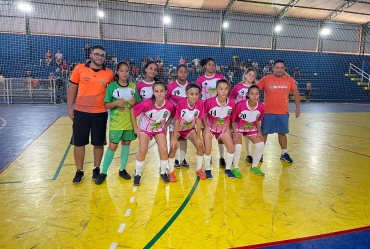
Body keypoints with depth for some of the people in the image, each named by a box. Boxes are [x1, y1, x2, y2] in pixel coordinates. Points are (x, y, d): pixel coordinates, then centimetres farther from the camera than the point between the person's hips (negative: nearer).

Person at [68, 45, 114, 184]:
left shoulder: (109, 73, 0)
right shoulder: (79, 69, 0)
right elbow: (72, 88, 5)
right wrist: (69, 108, 1)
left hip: (100, 113, 0)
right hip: (80, 112, 0)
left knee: (99, 143, 9)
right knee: (79, 142, 8)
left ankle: (96, 169, 27)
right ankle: (79, 171, 24)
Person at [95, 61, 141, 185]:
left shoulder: (133, 86, 3)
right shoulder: (112, 86, -5)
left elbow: (139, 103, 8)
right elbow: (106, 105, -5)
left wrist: (135, 102, -14)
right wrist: (116, 103, -23)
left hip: (130, 121, 3)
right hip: (116, 122, -3)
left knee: (126, 144, 12)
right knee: (112, 146, -1)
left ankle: (122, 169, 27)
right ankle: (103, 172, 13)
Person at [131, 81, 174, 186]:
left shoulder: (169, 105, -24)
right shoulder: (147, 103, -31)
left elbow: (172, 115, 0)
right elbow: (132, 111, -17)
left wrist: (166, 125, -3)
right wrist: (136, 127, -12)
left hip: (160, 129, 2)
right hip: (145, 129, -2)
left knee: (164, 150, -8)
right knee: (143, 151, -14)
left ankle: (163, 172, 18)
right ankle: (137, 174, 8)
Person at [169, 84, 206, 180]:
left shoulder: (200, 104, -22)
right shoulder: (181, 102, -30)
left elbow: (198, 120, -12)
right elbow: (177, 121, -24)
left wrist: (198, 137, -10)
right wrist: (174, 138, -22)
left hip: (190, 128, 3)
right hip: (177, 128, -3)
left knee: (200, 145, -8)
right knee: (173, 147, -18)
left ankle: (199, 170, 14)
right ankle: (171, 172, 2)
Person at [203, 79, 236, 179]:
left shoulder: (231, 102, -21)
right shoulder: (209, 102, -29)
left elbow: (230, 116, -1)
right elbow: (203, 114, -11)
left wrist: (228, 128, 0)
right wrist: (206, 127, -13)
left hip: (223, 128, 3)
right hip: (210, 127, -3)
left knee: (231, 147, -2)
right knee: (208, 148, -9)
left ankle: (228, 169, 19)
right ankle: (207, 170, 14)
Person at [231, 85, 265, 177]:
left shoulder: (261, 107, -17)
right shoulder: (240, 105, -29)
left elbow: (257, 121, 3)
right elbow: (233, 119, -15)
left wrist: (259, 131, -5)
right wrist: (235, 132, -22)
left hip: (251, 129, 4)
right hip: (238, 128, -4)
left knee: (261, 144, -6)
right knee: (238, 146, -22)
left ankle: (254, 167, 15)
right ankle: (235, 168, 1)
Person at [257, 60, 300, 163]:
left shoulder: (289, 80, 2)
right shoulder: (265, 79, -4)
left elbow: (296, 93, 10)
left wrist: (297, 108, 3)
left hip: (283, 113, 2)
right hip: (268, 112, -2)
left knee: (282, 133, 12)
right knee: (264, 133, 7)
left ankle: (284, 153, 27)